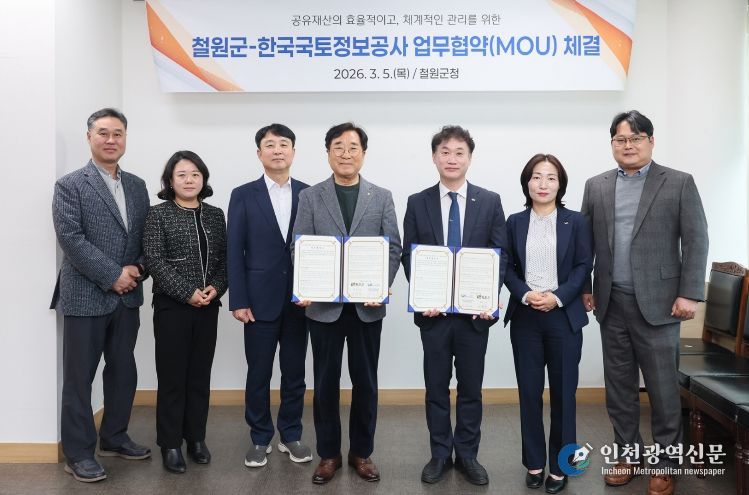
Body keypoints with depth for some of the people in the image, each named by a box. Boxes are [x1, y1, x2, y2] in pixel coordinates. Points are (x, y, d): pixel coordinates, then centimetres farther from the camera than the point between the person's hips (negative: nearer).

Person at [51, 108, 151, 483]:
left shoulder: (137, 185, 11)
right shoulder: (69, 185, -5)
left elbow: (147, 235, 12)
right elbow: (70, 239, -15)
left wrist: (138, 268, -6)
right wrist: (112, 276, -17)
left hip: (127, 296, 6)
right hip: (86, 296, -5)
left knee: (123, 371, 14)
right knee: (79, 377, 4)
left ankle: (114, 437, 31)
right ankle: (79, 453, 16)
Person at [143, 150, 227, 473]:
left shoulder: (214, 215, 9)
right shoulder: (158, 214, -2)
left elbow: (225, 257, 9)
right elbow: (154, 260, -10)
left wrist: (216, 287, -9)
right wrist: (187, 293, -16)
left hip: (208, 307, 4)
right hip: (172, 306, -3)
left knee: (200, 375, 10)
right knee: (172, 377, 3)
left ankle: (196, 439, 23)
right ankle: (170, 445, 15)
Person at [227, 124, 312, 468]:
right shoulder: (243, 195, 1)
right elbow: (235, 251, -2)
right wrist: (238, 301, -8)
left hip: (300, 299, 2)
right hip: (261, 299, -1)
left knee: (295, 373, 11)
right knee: (258, 374, 8)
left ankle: (291, 435, 27)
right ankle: (259, 439, 24)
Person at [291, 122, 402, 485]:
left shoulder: (382, 197, 6)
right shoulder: (310, 197, 4)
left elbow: (393, 248, 1)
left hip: (367, 305, 1)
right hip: (324, 304, 0)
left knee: (365, 381, 10)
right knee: (326, 381, 9)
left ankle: (361, 452, 26)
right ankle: (328, 453, 24)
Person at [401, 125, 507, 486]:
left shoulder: (490, 201, 3)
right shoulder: (417, 203, 3)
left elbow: (500, 254, 0)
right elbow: (409, 256, 2)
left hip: (475, 310, 0)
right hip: (433, 310, 0)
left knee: (471, 387, 10)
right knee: (436, 386, 10)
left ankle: (467, 455, 25)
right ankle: (440, 454, 25)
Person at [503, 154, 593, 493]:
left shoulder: (576, 222, 3)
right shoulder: (515, 222, 7)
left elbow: (584, 267, -2)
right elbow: (507, 268, 5)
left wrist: (558, 297, -15)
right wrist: (525, 294, -13)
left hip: (564, 317, -1)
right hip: (525, 317, 1)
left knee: (563, 393, 5)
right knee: (529, 392, 6)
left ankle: (559, 466, 19)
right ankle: (534, 462, 21)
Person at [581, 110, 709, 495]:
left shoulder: (679, 183, -1)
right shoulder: (596, 186, 9)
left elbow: (696, 241, -4)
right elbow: (585, 241, 11)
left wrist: (689, 293, -11)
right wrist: (583, 288, 7)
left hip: (658, 302, -3)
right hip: (611, 303, 3)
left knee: (663, 388, 5)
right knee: (619, 386, 12)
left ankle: (665, 463, 21)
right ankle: (628, 452, 28)